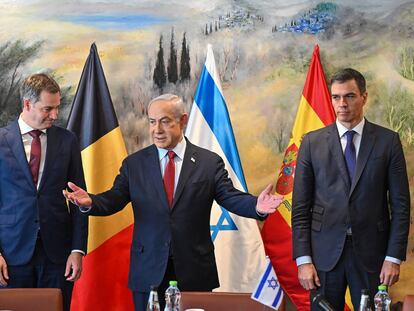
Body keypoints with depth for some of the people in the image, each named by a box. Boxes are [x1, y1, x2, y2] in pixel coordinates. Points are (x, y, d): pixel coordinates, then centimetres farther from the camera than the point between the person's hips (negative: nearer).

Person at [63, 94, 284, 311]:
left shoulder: (210, 162, 3)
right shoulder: (134, 164, 7)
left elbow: (231, 197, -3)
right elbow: (114, 200, 1)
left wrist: (256, 206, -23)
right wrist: (90, 202, -20)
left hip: (195, 271, -1)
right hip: (149, 273, 1)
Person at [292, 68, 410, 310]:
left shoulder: (387, 141, 2)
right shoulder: (313, 142, 4)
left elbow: (400, 205, 2)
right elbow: (300, 207, 3)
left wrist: (394, 257, -5)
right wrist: (303, 259, -5)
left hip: (371, 252, 0)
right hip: (325, 252, 0)